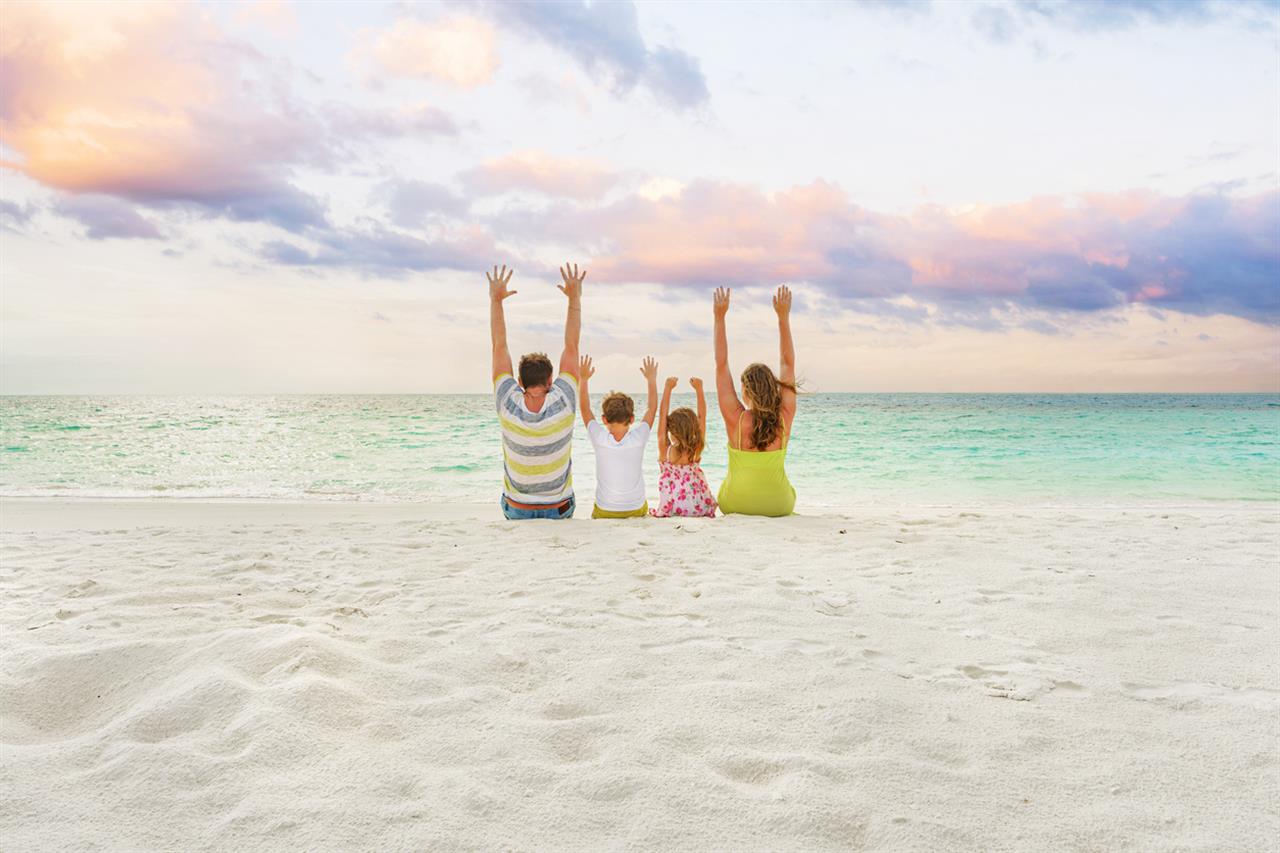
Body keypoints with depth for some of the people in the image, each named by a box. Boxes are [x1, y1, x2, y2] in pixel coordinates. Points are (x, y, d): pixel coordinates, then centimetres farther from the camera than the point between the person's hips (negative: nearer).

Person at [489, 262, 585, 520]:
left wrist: (496, 299, -6)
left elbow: (499, 346, -12)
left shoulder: (508, 405, -20)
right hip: (558, 510, -1)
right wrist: (575, 298, -8)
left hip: (516, 510, 1)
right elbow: (571, 347, -14)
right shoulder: (563, 403, -22)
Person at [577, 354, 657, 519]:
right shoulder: (638, 438, -17)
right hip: (637, 511, 0)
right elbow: (652, 408, -1)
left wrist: (584, 379, 7)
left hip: (604, 513, 0)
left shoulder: (599, 439, -18)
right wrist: (651, 379, 11)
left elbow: (585, 409, -2)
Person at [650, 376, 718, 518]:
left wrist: (668, 388, -4)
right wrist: (699, 389, 5)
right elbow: (702, 416, 1)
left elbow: (662, 414, -7)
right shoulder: (697, 450, -7)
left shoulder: (665, 450, -11)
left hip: (671, 512, -1)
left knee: (652, 512, 26)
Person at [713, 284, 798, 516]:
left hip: (735, 505, -1)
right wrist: (783, 316, -4)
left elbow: (721, 366, -16)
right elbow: (788, 364, -8)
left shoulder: (736, 419, -23)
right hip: (780, 507, 1)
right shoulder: (784, 418, -17)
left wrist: (720, 317, -15)